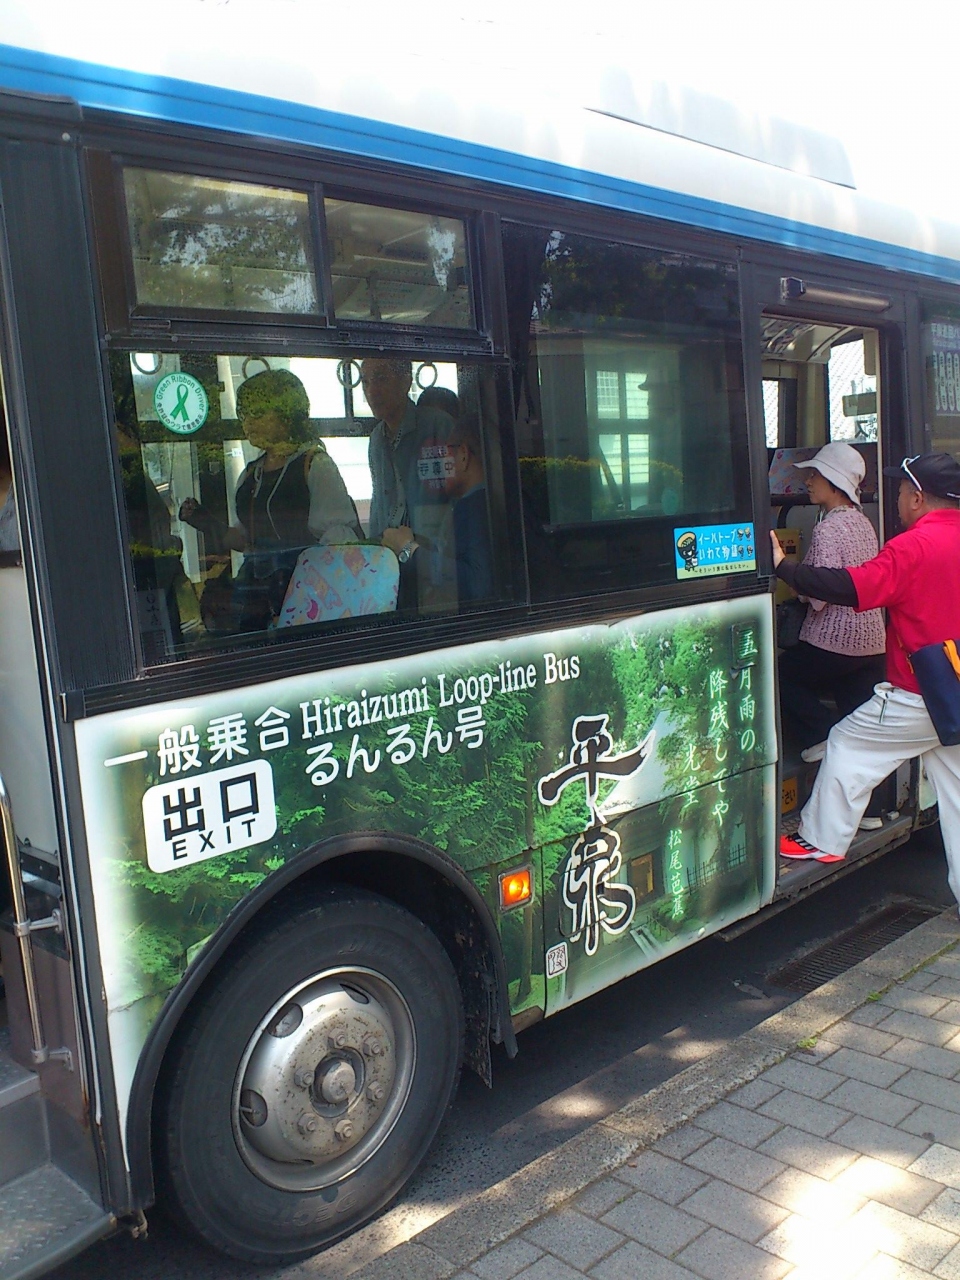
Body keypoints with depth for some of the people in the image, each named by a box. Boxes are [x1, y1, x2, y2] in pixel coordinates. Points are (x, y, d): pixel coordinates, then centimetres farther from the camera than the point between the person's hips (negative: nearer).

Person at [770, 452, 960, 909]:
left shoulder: (915, 545, -16)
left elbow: (852, 589, -23)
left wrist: (782, 565, -18)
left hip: (915, 699, -8)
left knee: (846, 745, 10)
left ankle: (823, 840, 19)